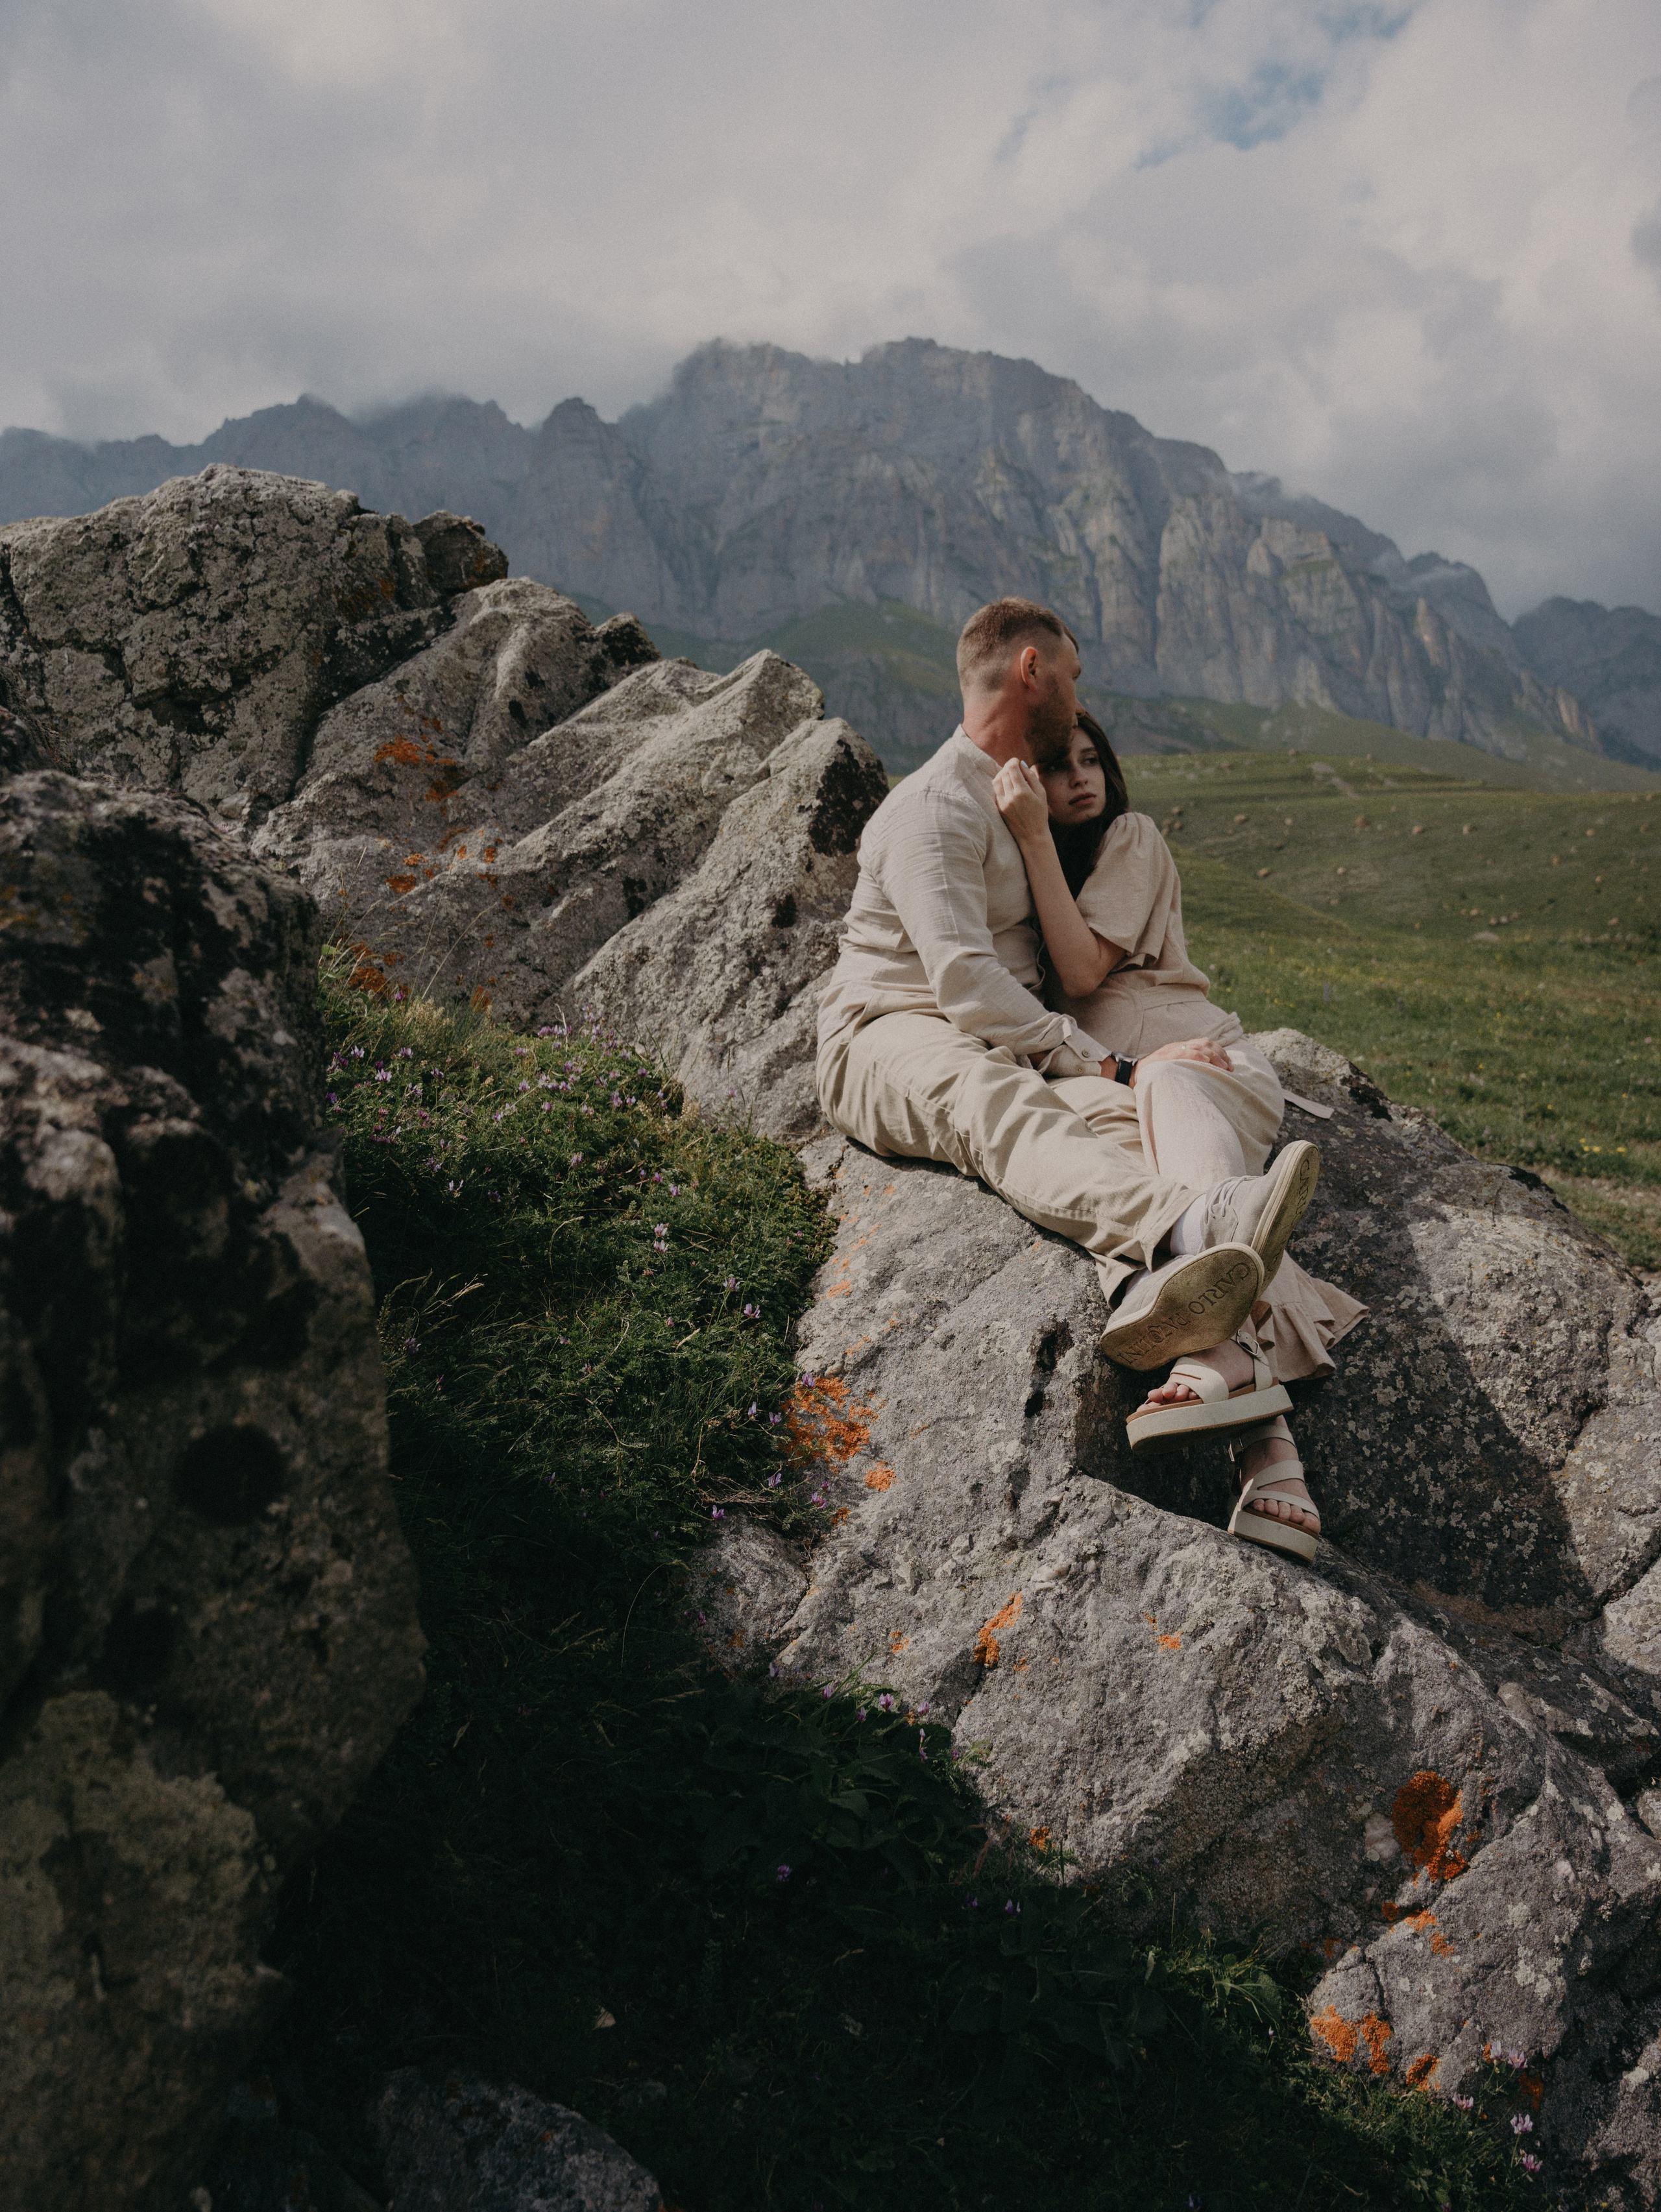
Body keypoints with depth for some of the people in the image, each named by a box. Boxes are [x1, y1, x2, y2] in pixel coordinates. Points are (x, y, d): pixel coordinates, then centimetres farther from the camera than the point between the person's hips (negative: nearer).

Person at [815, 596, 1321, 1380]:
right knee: (997, 1105, -41)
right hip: (891, 1036, -7)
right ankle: (1187, 1225, -69)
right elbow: (965, 984, -21)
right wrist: (1100, 1061, -22)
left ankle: (1146, 1288, -60)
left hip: (1004, 1038, 7)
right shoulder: (935, 808, -10)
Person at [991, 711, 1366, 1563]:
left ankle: (1236, 1350, -62)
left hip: (1206, 1063, -1)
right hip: (1099, 1084, 1)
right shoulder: (1012, 860, 23)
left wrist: (1035, 837, -8)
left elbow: (1084, 969, -6)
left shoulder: (1132, 838, 10)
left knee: (1165, 1091, -40)